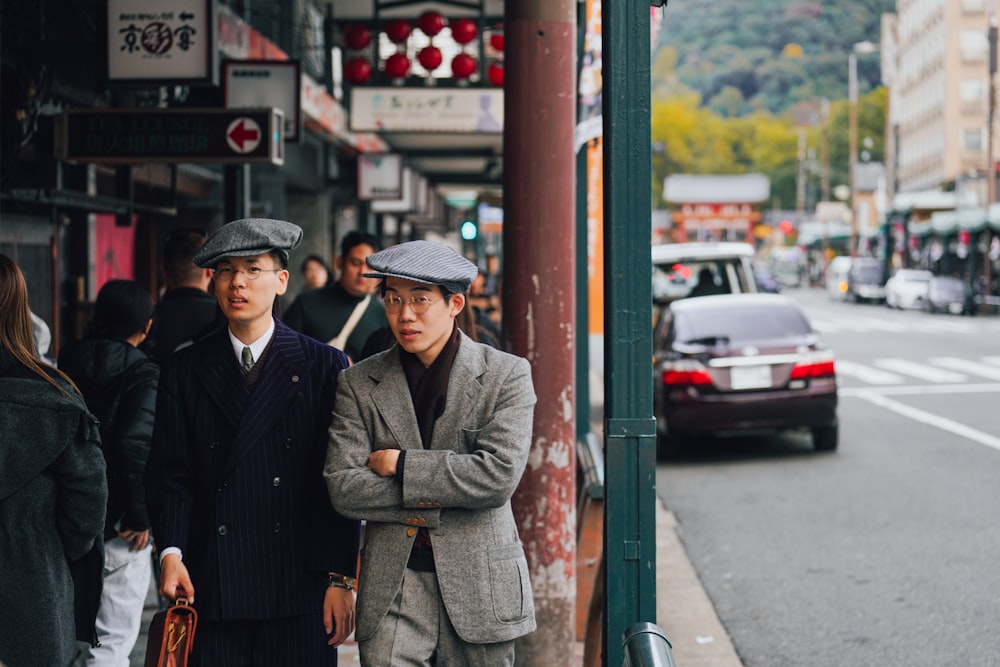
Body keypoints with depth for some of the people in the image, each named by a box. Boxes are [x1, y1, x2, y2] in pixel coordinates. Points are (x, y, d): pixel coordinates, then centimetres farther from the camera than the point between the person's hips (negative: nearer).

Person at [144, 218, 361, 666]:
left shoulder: (325, 367, 3)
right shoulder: (185, 372, 9)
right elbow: (170, 476, 6)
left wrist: (341, 579, -4)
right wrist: (171, 551, -10)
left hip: (300, 593, -1)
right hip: (212, 589, 1)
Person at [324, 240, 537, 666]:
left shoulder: (507, 375, -1)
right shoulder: (358, 384, 3)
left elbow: (499, 475, -13)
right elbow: (343, 488, -5)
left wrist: (399, 464, -10)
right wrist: (443, 495, -11)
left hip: (480, 586, 0)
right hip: (392, 588, 1)